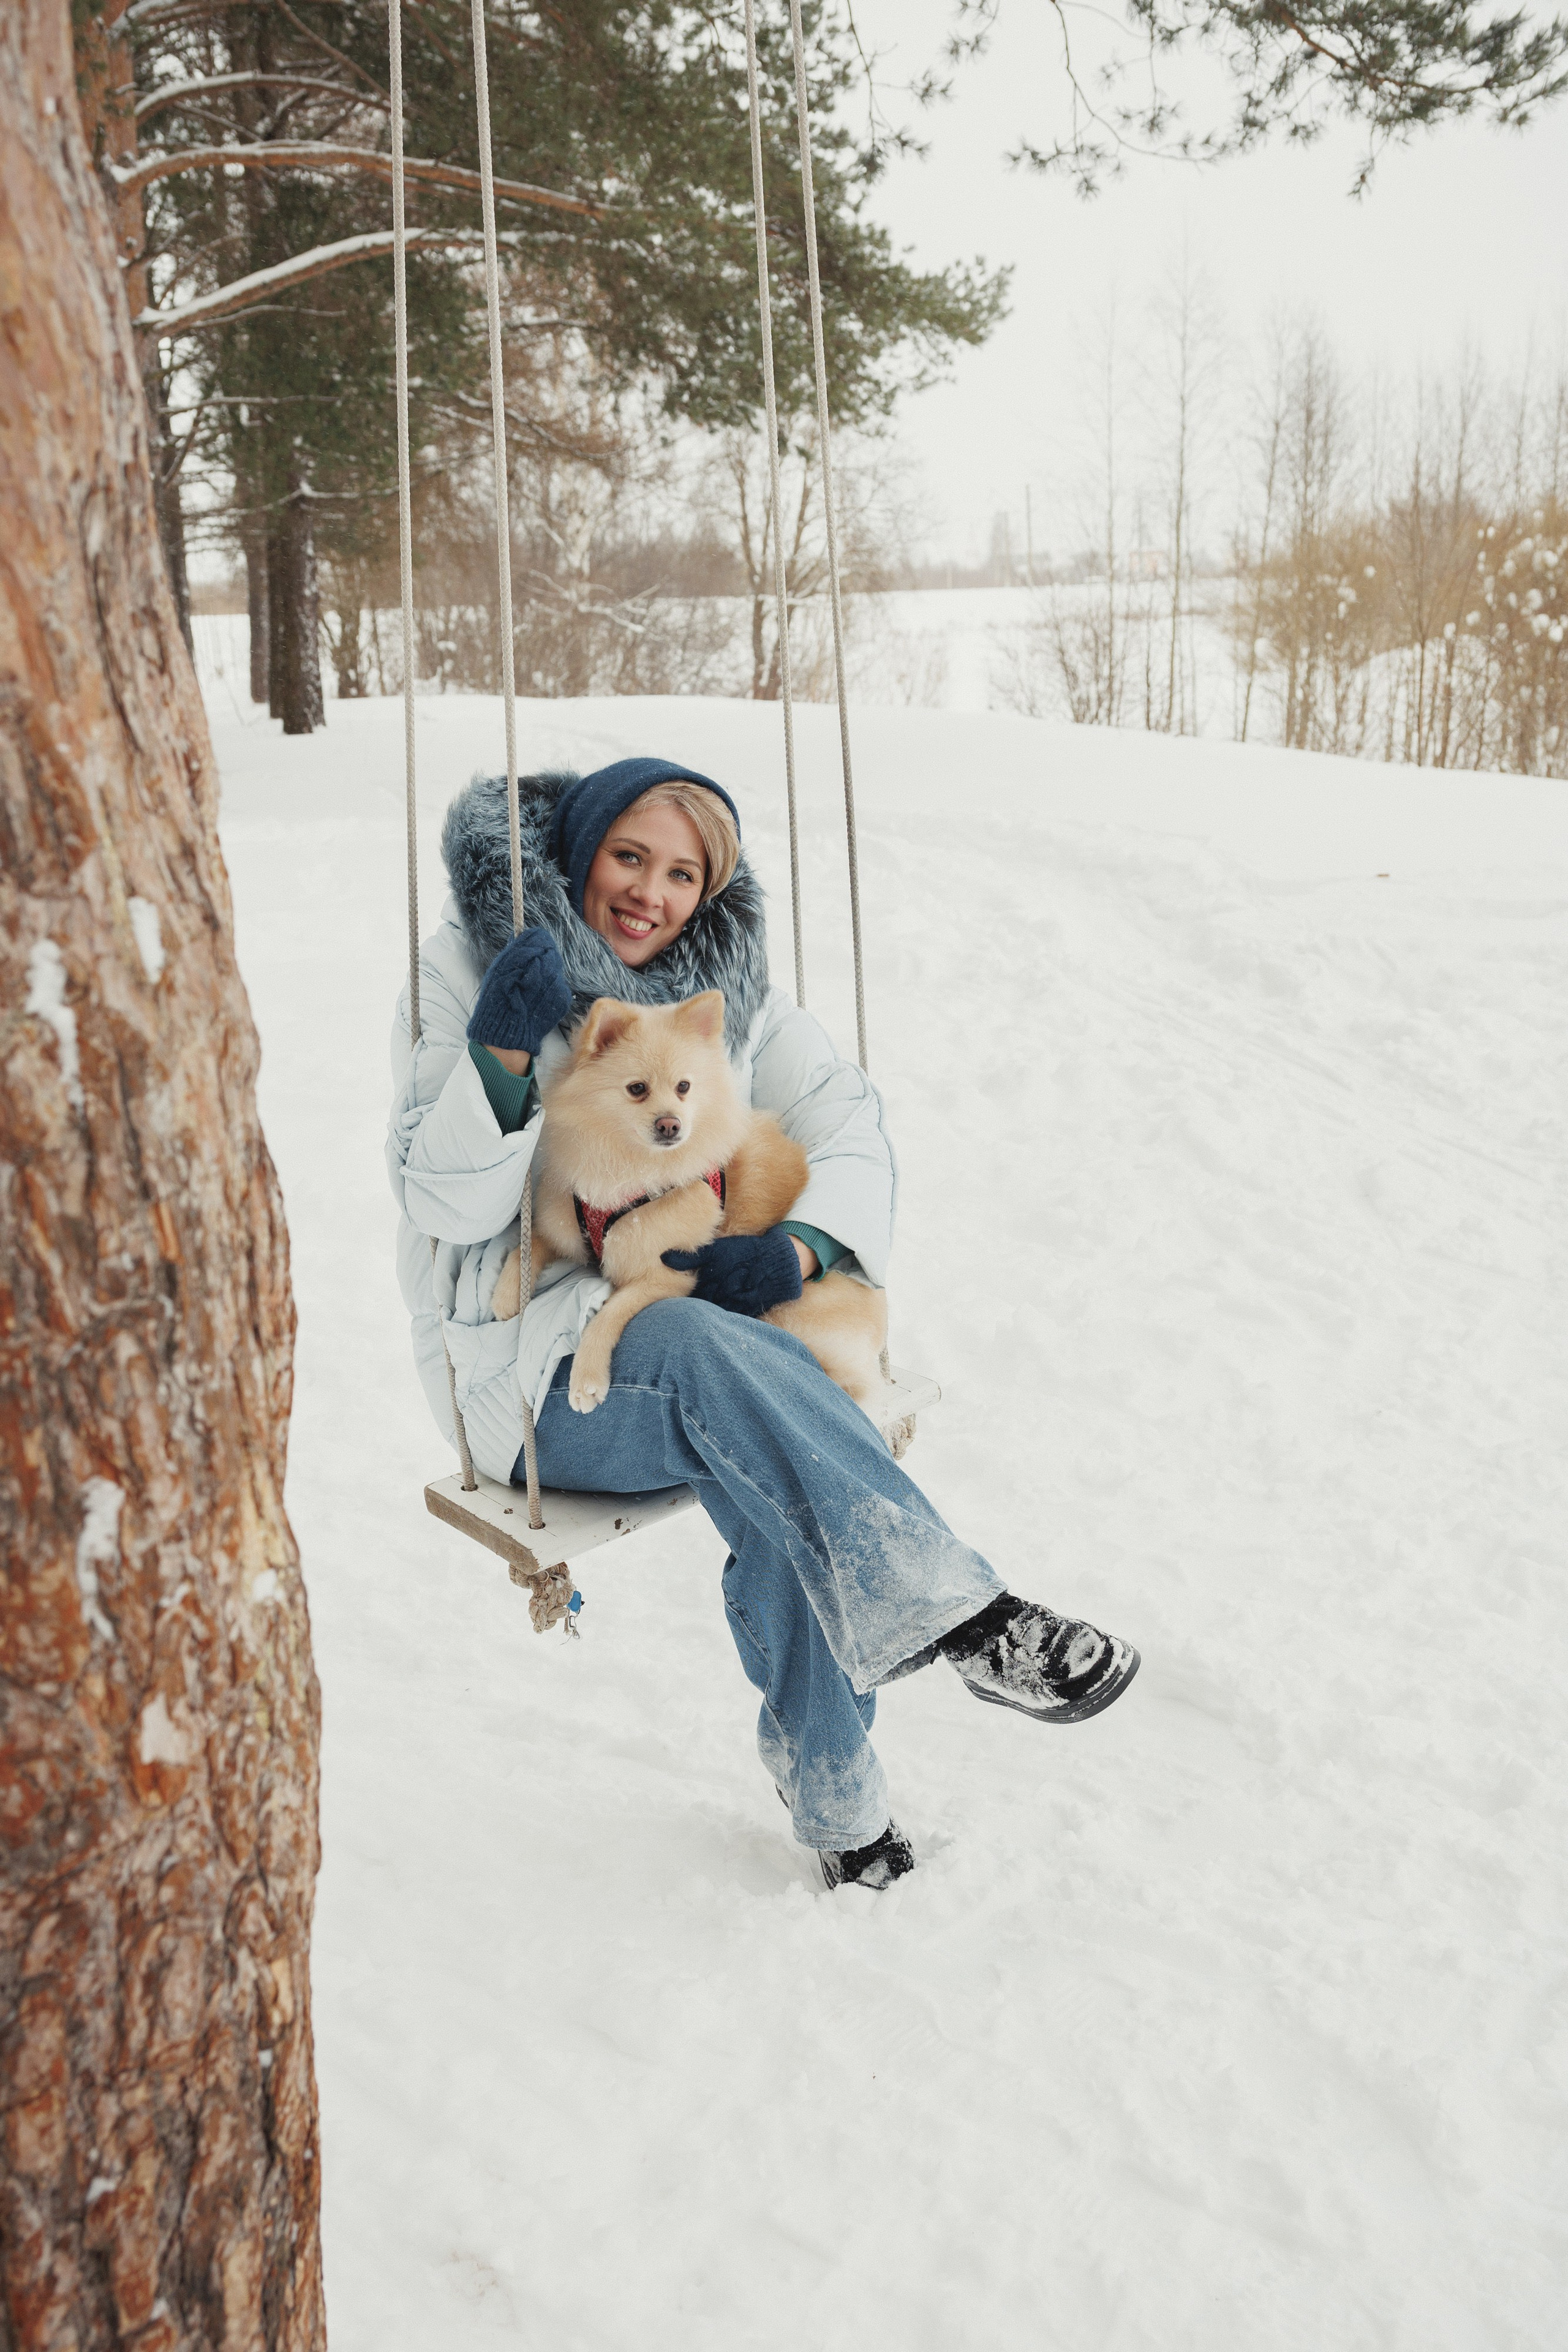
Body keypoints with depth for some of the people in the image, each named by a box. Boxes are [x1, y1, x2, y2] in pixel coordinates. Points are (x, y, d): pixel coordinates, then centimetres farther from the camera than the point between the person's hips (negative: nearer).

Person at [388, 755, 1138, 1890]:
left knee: (784, 1498, -27)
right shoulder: (467, 971, -3)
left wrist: (800, 1246, -15)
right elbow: (447, 1206, -9)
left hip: (710, 1319, 4)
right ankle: (958, 1611, -39)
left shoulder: (726, 983, 9)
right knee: (701, 1353, -37)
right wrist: (500, 1055, -27)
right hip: (535, 1366, -3)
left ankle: (831, 1782, -4)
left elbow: (854, 1127, 6)